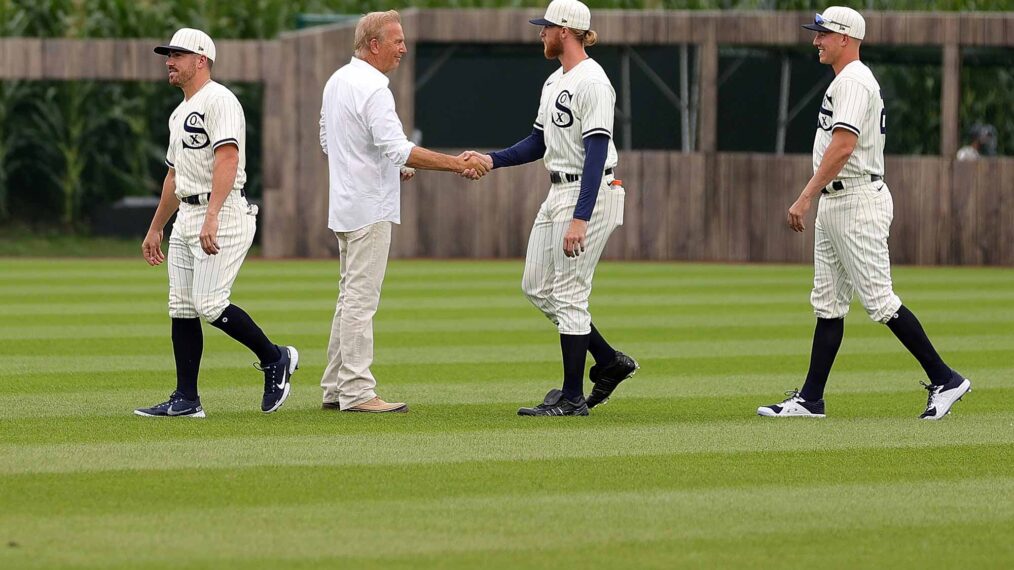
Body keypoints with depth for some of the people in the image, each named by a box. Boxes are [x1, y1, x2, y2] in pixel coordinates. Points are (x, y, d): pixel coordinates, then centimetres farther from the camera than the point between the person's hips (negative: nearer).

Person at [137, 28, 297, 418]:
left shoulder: (218, 100, -11)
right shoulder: (180, 113, 21)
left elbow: (227, 158, -23)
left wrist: (211, 218, -33)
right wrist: (155, 229, 28)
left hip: (222, 216, -10)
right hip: (186, 218, 10)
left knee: (208, 304, -16)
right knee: (181, 308, 5)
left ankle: (275, 359, 2)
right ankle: (186, 400, 7)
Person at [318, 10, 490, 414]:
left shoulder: (337, 81, 12)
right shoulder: (372, 89, -18)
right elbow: (398, 149, -27)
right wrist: (457, 164, -28)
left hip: (344, 206, 10)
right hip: (370, 208, -10)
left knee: (350, 297, 15)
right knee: (361, 299, -8)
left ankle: (335, 388, 17)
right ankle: (356, 392, -8)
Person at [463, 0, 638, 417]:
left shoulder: (592, 82, -17)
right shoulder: (554, 82, 14)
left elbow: (596, 153, -23)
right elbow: (539, 143, 20)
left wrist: (580, 219, -28)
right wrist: (492, 160, 4)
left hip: (589, 195, -10)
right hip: (558, 192, 10)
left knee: (569, 294, -6)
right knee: (536, 288, 12)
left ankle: (572, 398, 0)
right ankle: (608, 362, 21)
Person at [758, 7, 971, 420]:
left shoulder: (853, 81, -15)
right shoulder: (846, 81, 18)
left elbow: (842, 147, -26)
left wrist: (805, 197, -28)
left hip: (856, 200, -11)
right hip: (835, 202, 11)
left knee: (879, 299, -10)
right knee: (828, 304, 9)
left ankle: (944, 380, -5)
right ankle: (810, 400, 10)